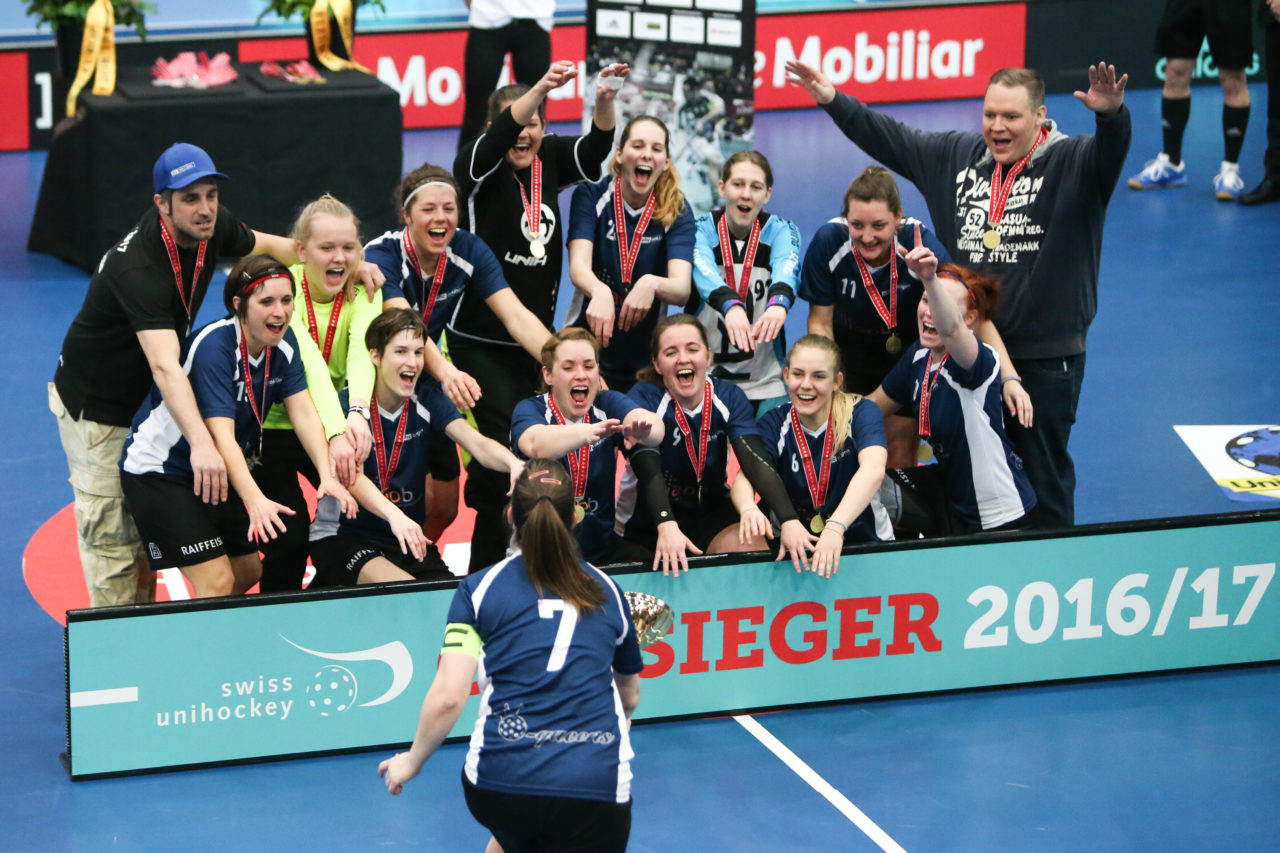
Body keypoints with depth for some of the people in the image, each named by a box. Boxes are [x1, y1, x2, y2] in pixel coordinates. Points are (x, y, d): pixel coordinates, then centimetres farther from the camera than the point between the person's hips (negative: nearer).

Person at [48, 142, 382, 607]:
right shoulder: (138, 266, -36)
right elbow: (164, 365, -47)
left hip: (148, 405, 8)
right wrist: (201, 443, -60)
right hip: (95, 407, -8)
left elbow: (267, 246, 11)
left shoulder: (213, 227, -12)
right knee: (111, 537, -7)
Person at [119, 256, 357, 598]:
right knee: (217, 581, -15)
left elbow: (303, 412, -12)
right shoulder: (214, 346, -28)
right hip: (159, 471, -8)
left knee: (248, 572, 12)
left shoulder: (284, 342, -6)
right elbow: (221, 435, -35)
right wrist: (254, 500, -48)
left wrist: (327, 476, -28)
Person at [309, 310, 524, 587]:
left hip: (407, 536, 5)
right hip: (342, 536, -5)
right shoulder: (348, 404, -11)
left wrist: (512, 463, -41)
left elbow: (478, 444, -15)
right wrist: (395, 516, -48)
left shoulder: (428, 399, 1)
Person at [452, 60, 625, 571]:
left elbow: (596, 146, -11)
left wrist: (604, 103, -33)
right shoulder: (479, 168, -8)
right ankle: (487, 568, -9)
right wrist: (541, 88, -46)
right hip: (481, 341, -5)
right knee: (508, 438, -19)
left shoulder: (549, 161, 6)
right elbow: (501, 136, -28)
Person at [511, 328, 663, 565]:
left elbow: (654, 424, -19)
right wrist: (589, 433, -50)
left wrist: (643, 429, -44)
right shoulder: (530, 410, -5)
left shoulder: (608, 404, 3)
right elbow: (535, 445, -31)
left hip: (601, 550, 4)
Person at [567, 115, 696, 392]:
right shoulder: (591, 197, -4)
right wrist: (600, 291, -42)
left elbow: (682, 290, -17)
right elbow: (578, 265, -19)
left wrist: (652, 285, -41)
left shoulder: (677, 212, -3)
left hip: (646, 362, 1)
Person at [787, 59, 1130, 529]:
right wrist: (833, 100, 8)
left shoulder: (1071, 163, -7)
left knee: (1044, 472, 4)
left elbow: (1111, 151, -28)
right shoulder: (955, 156, 9)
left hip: (1046, 355, -5)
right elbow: (888, 137, 15)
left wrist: (1111, 115, -50)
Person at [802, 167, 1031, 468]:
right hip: (848, 351, 1)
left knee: (900, 457, -6)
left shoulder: (920, 244, -30)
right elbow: (820, 322, -13)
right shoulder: (828, 243, -26)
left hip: (909, 355, -1)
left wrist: (1009, 378, -41)